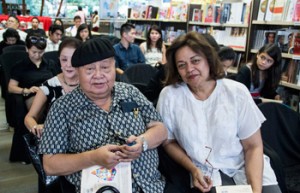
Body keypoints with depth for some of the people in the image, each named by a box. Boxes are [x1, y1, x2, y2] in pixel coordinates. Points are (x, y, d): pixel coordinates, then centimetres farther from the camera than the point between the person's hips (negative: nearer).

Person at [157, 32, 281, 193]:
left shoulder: (237, 92, -7)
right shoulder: (169, 95, -8)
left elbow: (253, 147, -4)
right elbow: (168, 142, 2)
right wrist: (193, 170, -11)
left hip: (246, 167, 1)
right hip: (206, 173, -1)